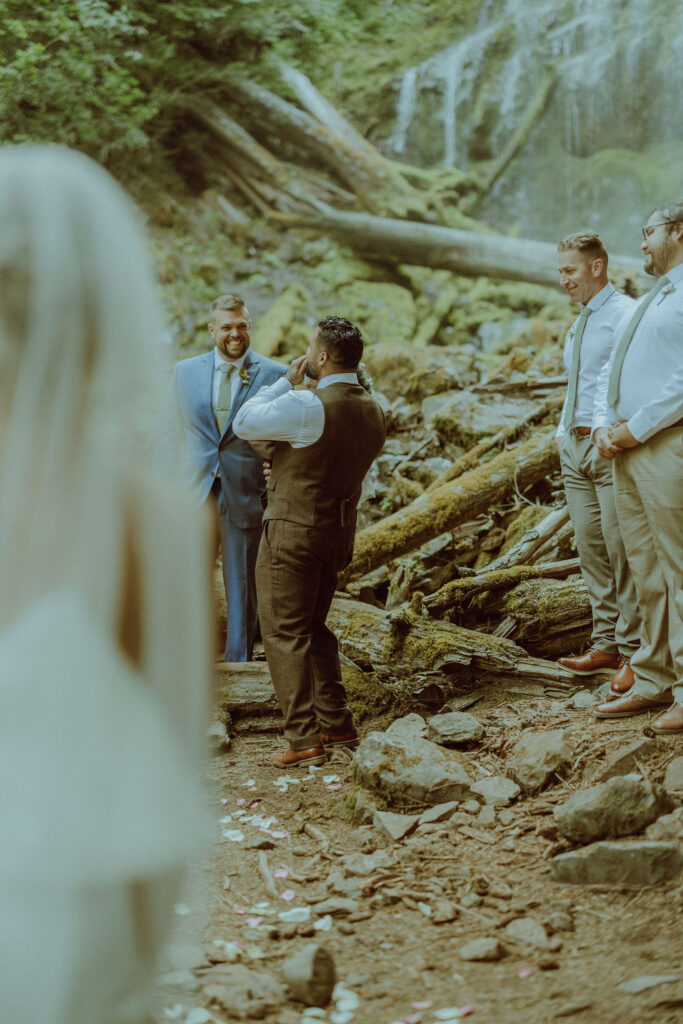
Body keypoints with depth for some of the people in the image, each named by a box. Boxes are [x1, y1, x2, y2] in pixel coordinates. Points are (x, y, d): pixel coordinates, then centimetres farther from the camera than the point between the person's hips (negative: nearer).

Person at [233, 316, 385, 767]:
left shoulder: (306, 406, -20)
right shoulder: (373, 410, 4)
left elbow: (245, 423, -8)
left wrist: (287, 381, -1)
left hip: (294, 528, -8)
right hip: (340, 529, 8)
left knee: (285, 633, -1)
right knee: (314, 628, 20)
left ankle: (304, 740, -3)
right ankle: (338, 724, 23)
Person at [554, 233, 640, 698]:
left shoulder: (626, 314, -9)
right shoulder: (580, 323, 19)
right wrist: (564, 430, 17)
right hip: (576, 447, 9)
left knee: (621, 550, -7)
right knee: (590, 550, 10)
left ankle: (634, 653, -1)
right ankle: (606, 644, 17)